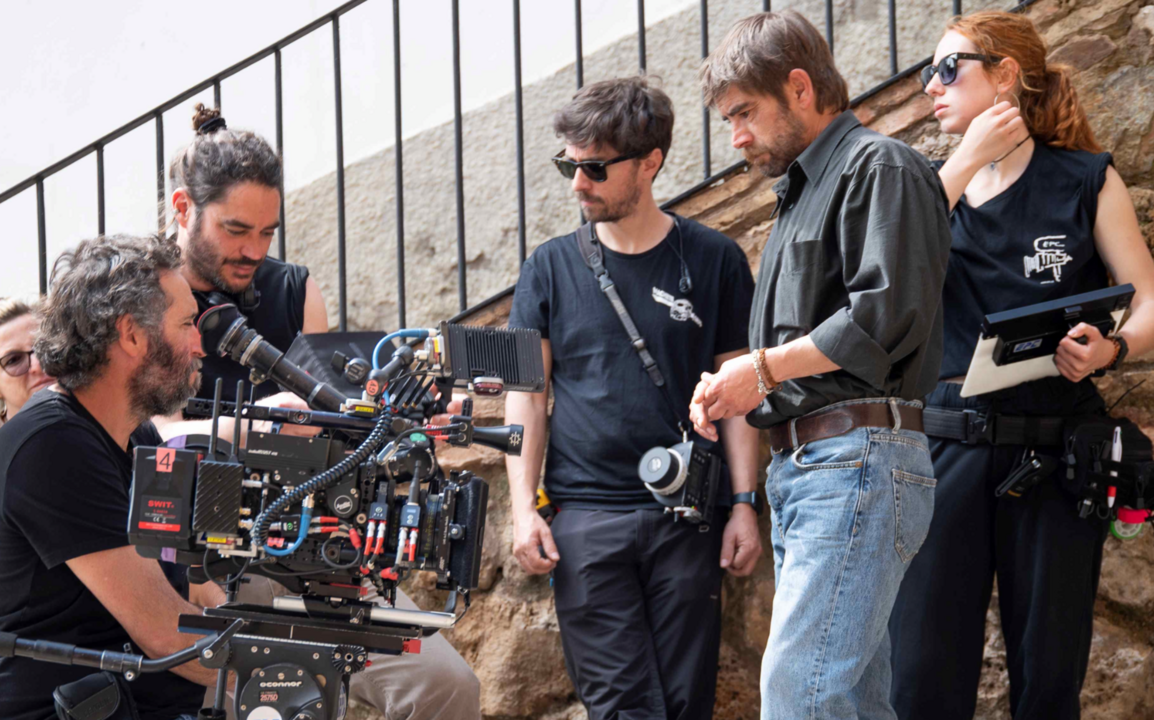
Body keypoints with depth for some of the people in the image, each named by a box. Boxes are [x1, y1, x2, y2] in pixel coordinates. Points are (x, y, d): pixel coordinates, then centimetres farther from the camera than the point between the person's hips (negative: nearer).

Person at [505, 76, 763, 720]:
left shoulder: (714, 261, 6)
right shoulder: (552, 268, 9)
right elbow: (528, 394, 9)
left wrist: (745, 503, -1)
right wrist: (524, 507, 0)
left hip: (687, 516, 0)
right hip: (585, 515, 0)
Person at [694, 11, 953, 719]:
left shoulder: (879, 167, -3)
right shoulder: (801, 193, 27)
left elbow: (888, 313, -17)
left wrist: (765, 366, -9)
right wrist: (737, 387, 8)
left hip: (860, 461, -10)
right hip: (802, 472, 10)